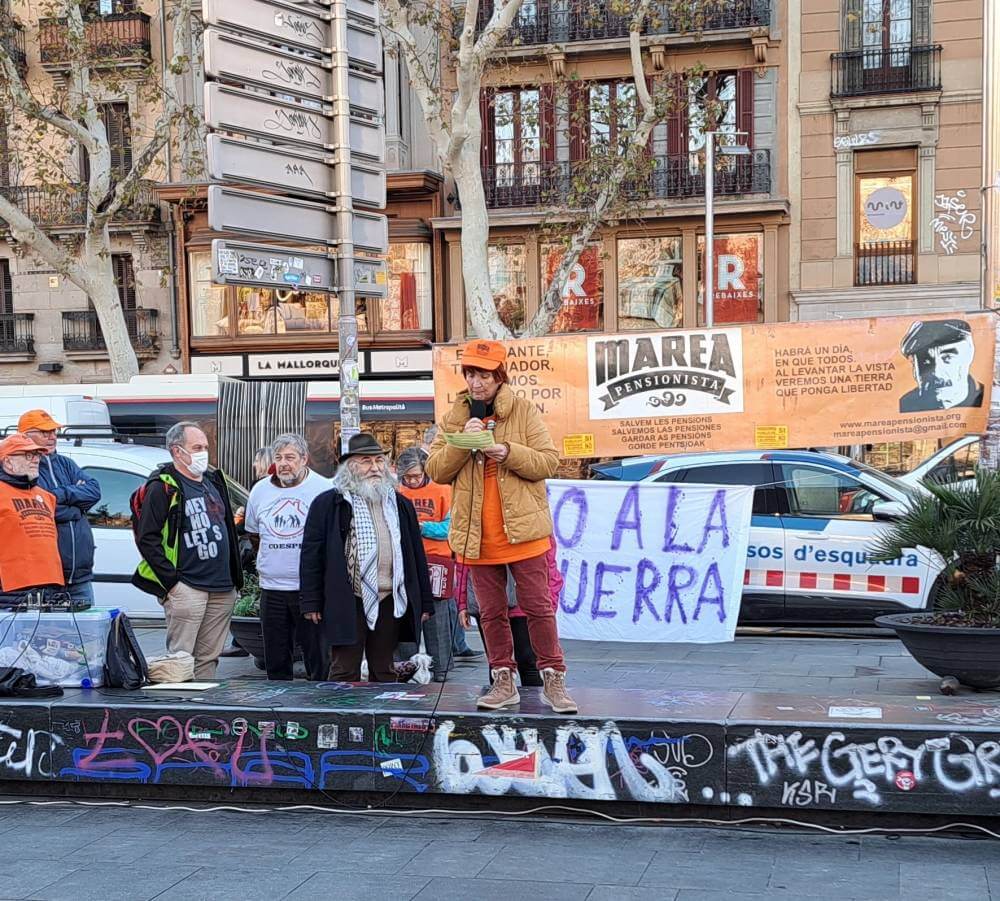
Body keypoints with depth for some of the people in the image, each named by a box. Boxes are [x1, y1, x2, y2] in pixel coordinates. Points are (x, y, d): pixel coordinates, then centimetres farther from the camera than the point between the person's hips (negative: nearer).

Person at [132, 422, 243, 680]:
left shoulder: (214, 482, 18)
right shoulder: (163, 487, -5)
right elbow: (147, 539, -10)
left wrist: (235, 578, 18)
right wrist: (171, 581, -15)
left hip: (223, 589, 7)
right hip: (187, 588, -7)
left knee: (208, 658, 10)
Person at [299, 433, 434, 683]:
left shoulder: (401, 505, 15)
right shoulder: (327, 504, 1)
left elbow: (417, 554, 16)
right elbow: (311, 554, -1)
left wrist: (425, 602, 13)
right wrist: (311, 602, -6)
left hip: (390, 603, 4)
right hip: (348, 604, -4)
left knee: (384, 672, 11)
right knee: (345, 673, 0)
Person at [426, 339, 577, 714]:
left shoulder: (524, 411, -1)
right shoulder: (454, 418, 8)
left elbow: (549, 461, -5)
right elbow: (436, 471, 1)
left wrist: (509, 452, -20)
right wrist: (461, 442, -14)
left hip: (522, 529, -3)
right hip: (477, 535, 3)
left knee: (538, 607, 0)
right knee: (491, 612, 10)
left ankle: (553, 680, 7)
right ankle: (504, 682, 19)